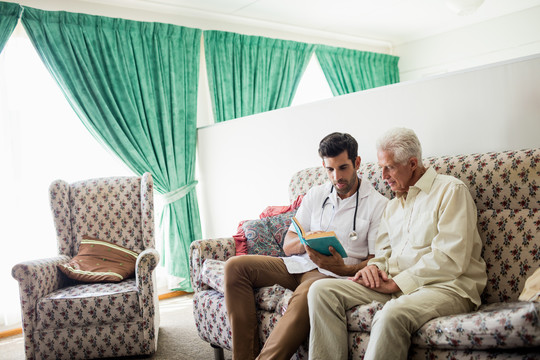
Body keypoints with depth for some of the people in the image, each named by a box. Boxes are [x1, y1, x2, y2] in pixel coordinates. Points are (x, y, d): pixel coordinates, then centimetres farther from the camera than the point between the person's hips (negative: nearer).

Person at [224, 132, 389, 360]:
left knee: (306, 294, -41)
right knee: (236, 266, -14)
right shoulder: (316, 194, 15)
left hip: (332, 274, -6)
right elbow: (288, 245, 14)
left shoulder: (378, 204, 1)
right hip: (299, 264, 6)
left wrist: (344, 269, -23)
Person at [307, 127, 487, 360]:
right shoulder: (393, 205, 22)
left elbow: (450, 260, -13)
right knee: (321, 290, -12)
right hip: (397, 285, 7)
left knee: (392, 314, -40)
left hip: (446, 286, -7)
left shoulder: (450, 190, -3)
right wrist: (374, 267, -2)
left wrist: (396, 283, -13)